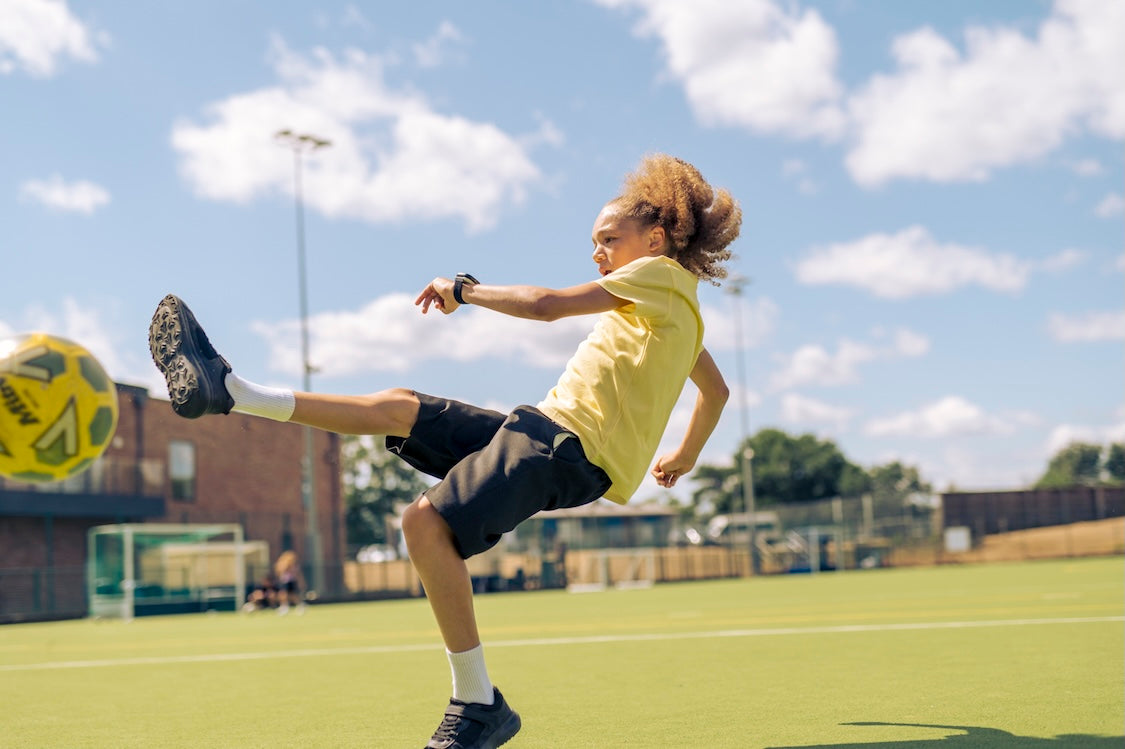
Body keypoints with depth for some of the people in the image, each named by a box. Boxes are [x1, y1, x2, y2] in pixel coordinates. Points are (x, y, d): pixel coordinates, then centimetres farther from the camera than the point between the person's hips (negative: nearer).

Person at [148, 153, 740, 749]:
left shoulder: (660, 273, -3)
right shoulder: (678, 307, 26)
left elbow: (547, 304, -14)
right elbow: (717, 390, 39)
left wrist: (464, 289, -1)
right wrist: (685, 457, 50)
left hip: (571, 441, -10)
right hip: (547, 427, 10)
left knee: (426, 521, -27)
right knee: (397, 407, 7)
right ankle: (228, 392, 9)